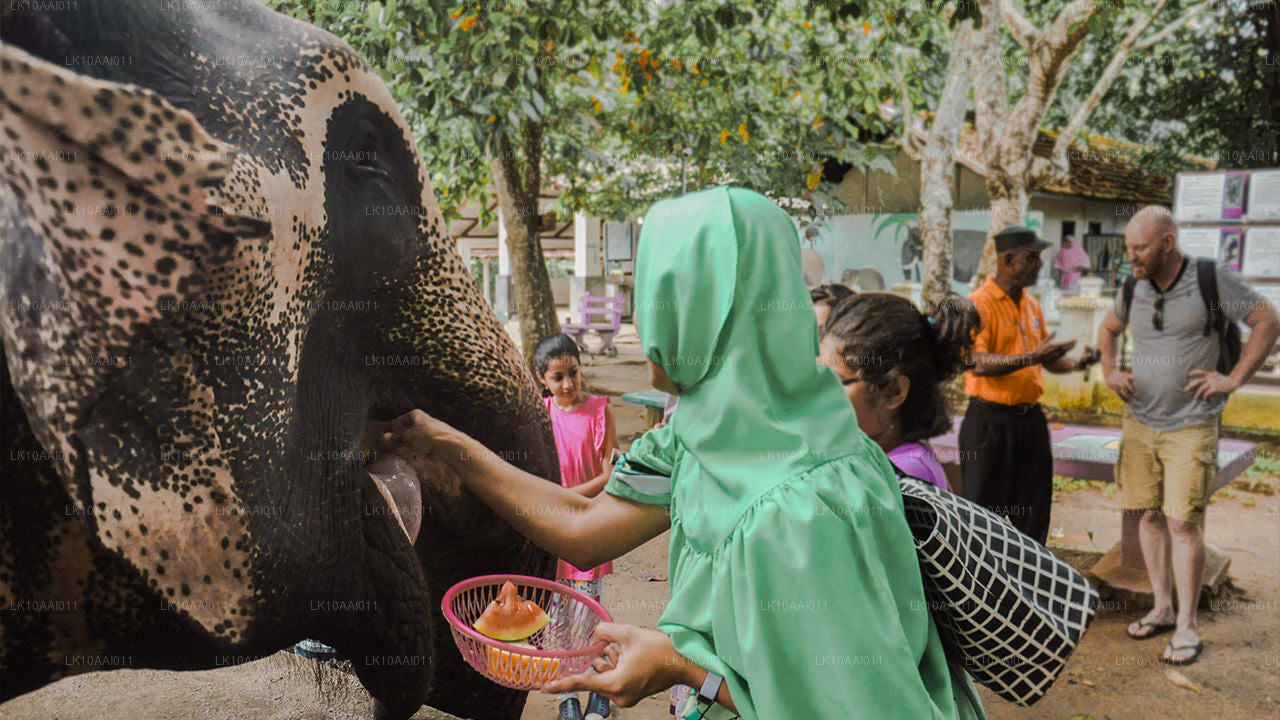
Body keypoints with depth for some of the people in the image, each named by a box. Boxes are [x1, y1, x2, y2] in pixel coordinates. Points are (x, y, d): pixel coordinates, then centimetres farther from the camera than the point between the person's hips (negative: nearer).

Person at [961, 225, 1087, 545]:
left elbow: (1046, 360, 21)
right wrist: (1032, 357, -29)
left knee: (1033, 514, 14)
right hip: (990, 421, -7)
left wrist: (1077, 363, 3)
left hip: (1031, 419, 7)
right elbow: (978, 362, -23)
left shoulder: (1032, 305, 13)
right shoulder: (978, 304, -11)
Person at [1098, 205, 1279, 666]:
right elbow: (1107, 329, 23)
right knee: (1149, 516, 9)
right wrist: (1110, 372, 7)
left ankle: (1187, 627, 5)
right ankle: (1161, 608, 23)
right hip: (1139, 423, 5)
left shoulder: (1212, 281, -8)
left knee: (1183, 523, -6)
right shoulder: (1133, 289, 5)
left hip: (1191, 426, -5)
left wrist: (1234, 379, -10)